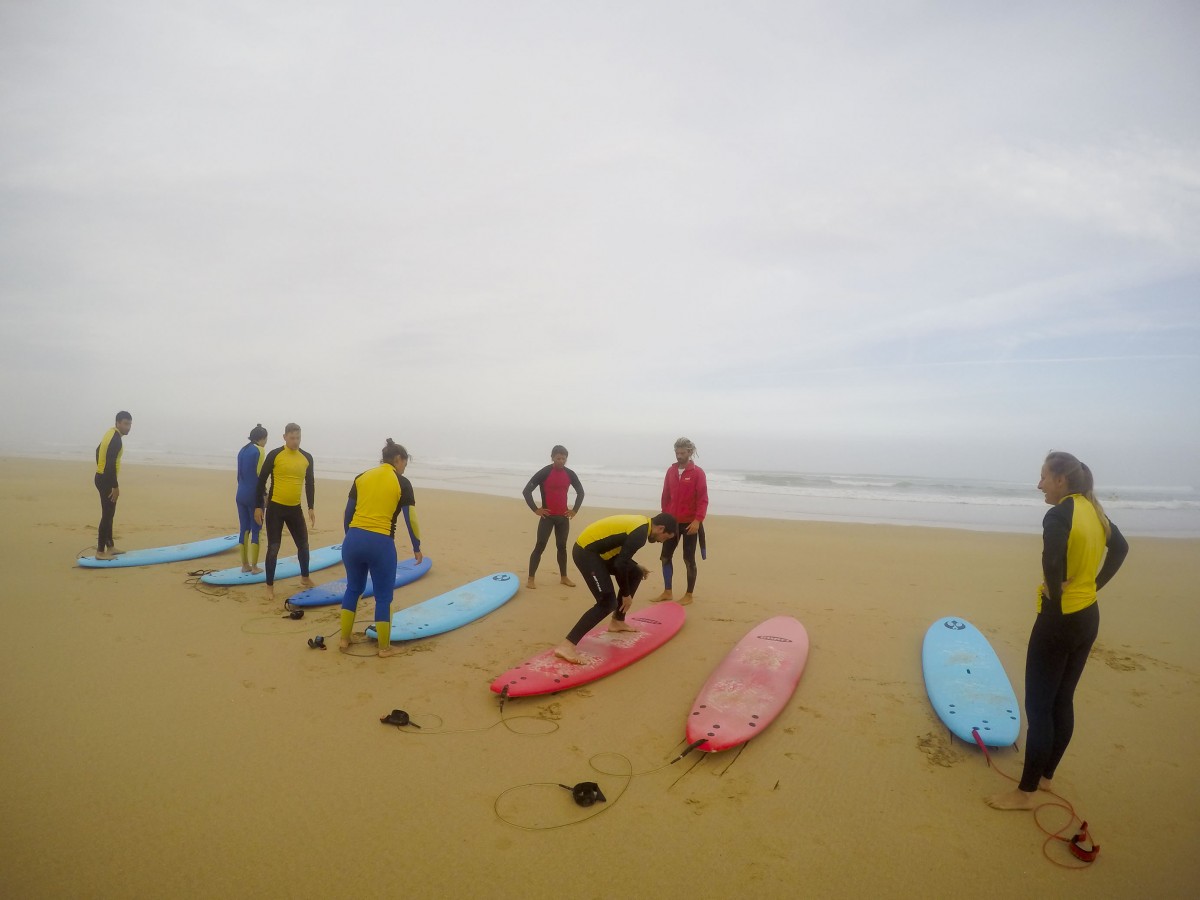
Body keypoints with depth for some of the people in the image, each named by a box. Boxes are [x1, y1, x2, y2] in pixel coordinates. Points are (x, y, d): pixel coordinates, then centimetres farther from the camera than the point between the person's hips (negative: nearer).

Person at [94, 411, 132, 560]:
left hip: (102, 477, 10)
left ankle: (110, 547, 25)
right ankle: (100, 551, -2)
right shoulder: (116, 439, -20)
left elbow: (99, 450, 26)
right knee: (107, 515, -6)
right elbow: (111, 464, -26)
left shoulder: (111, 433, 12)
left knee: (109, 514, 17)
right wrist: (115, 486, -23)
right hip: (106, 480, -10)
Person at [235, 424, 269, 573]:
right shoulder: (259, 450, -10)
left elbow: (240, 474, 14)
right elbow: (259, 474, -13)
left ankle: (245, 564, 16)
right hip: (254, 495, -7)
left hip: (241, 494, 7)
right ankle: (254, 566, 2)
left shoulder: (242, 450, 11)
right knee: (255, 530, 0)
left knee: (244, 529, 10)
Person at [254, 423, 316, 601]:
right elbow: (261, 481, -5)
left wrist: (311, 507, 7)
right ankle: (270, 586, 11)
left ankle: (305, 577, 34)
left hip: (295, 509, 4)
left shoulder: (307, 457, 2)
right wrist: (258, 507, -7)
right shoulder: (274, 455, -9)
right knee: (273, 547, -2)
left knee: (303, 544, 13)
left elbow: (309, 484, 11)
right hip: (275, 507, -4)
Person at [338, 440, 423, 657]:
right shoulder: (402, 483, -2)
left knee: (353, 588, 23)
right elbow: (411, 520, 0)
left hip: (353, 539, 5)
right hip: (380, 544, -4)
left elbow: (348, 514, 12)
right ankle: (384, 647, 20)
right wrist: (417, 548, 12)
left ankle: (344, 639, 31)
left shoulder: (361, 478, 10)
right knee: (383, 597, 10)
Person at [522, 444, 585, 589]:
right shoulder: (544, 473, -12)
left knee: (562, 546, 12)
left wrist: (575, 510, 9)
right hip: (547, 516, -4)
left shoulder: (570, 474, 1)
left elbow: (580, 492, 16)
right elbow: (526, 491, -12)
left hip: (563, 517, 4)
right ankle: (531, 578, -1)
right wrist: (535, 509, -11)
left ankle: (563, 577, 22)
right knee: (540, 546, -5)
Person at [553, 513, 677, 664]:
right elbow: (620, 564, -20)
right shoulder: (640, 533, -17)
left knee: (635, 574, 20)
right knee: (608, 602, -16)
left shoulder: (642, 523, 13)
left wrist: (637, 567, 24)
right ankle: (567, 646, -22)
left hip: (596, 550, 10)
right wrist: (626, 594, -9)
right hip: (585, 552, -10)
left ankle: (617, 622, 32)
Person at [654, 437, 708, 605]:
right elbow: (666, 496, 11)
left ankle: (689, 595, 13)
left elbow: (703, 499, -12)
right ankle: (667, 592, 20)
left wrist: (698, 520, -21)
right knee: (665, 557, 8)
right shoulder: (671, 471, 6)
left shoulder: (698, 472, -8)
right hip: (672, 522, 5)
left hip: (690, 523, -5)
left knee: (688, 559, 2)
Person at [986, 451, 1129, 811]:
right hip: (1088, 617, 9)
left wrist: (1055, 594, -20)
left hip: (1059, 619, -9)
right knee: (1062, 700, 18)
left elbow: (1053, 561, -37)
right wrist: (1093, 585, 16)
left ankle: (1027, 792, 10)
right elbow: (1120, 547, 22)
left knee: (1039, 706, 1)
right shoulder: (1094, 511, 6)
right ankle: (1046, 775, 31)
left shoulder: (1059, 515, -20)